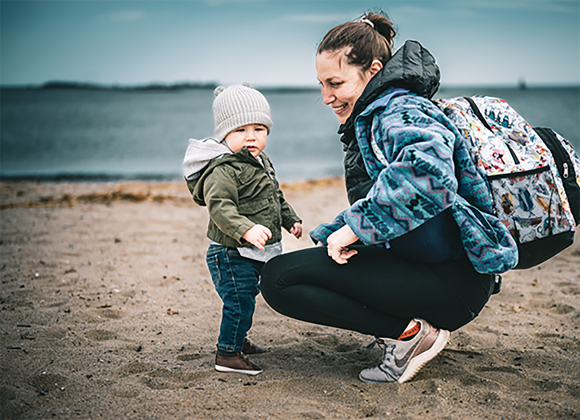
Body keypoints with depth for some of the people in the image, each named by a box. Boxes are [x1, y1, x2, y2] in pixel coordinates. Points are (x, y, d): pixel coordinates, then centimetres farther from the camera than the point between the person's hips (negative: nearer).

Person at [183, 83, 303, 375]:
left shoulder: (262, 164, 11)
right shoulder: (223, 170, -22)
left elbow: (276, 198, 26)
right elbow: (220, 208, -33)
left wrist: (291, 220, 21)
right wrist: (246, 230, -45)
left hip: (253, 253, 10)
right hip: (232, 254, -9)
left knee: (246, 297, 22)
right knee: (239, 301, -8)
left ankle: (238, 340, 40)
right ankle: (227, 355, 4)